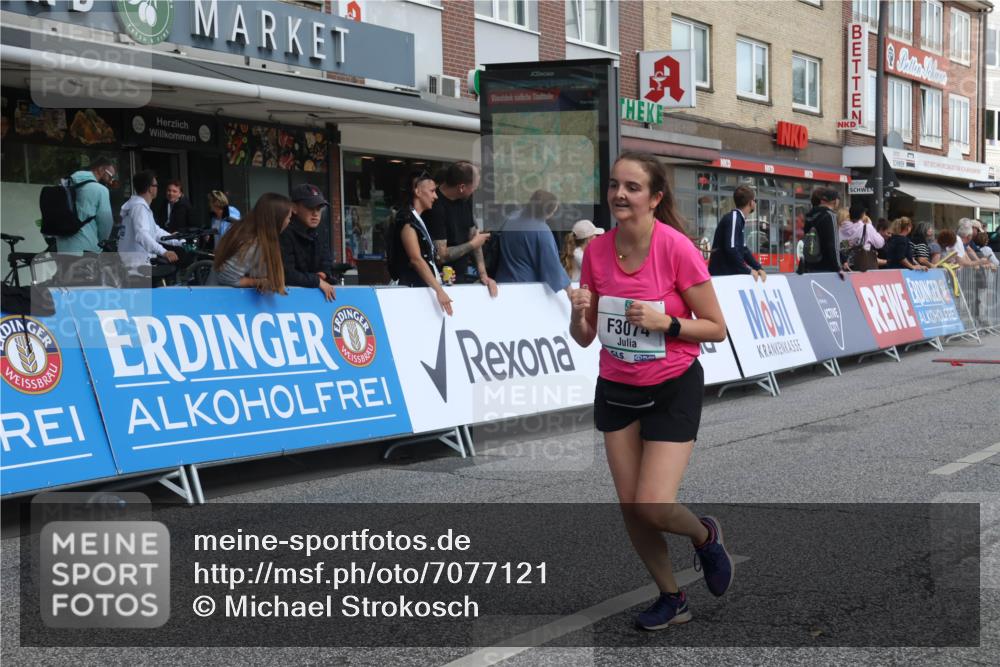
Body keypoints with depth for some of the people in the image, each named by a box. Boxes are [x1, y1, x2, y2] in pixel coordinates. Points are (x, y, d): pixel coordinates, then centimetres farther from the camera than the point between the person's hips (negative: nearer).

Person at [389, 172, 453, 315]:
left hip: (425, 287, 8)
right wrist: (439, 290, -26)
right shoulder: (406, 219, -9)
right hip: (412, 287, -8)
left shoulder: (419, 221, 18)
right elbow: (416, 259, -20)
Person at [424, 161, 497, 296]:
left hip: (463, 276, 7)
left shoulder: (466, 199, 4)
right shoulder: (436, 207, -20)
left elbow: (473, 233, 8)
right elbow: (441, 256, -20)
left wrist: (483, 274, 0)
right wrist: (473, 244, -8)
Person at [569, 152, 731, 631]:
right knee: (630, 507, 7)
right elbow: (584, 337, 3)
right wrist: (579, 312, -18)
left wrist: (665, 323, -25)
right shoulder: (597, 251, -5)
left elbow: (715, 327, -11)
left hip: (673, 389, -5)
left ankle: (705, 536, 24)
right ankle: (671, 599, 28)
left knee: (653, 506, -12)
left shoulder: (677, 248, -18)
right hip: (616, 389, 5)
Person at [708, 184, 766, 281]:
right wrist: (748, 271, -15)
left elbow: (743, 249, 20)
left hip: (729, 274, 10)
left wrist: (758, 268, 9)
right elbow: (731, 249, -24)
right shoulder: (734, 218, -14)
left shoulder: (739, 219, 17)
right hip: (721, 275, -10)